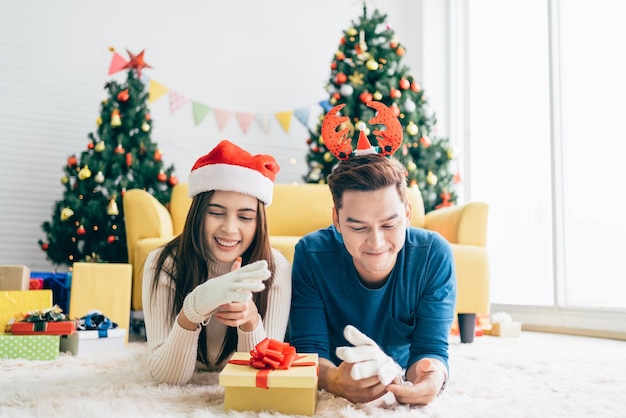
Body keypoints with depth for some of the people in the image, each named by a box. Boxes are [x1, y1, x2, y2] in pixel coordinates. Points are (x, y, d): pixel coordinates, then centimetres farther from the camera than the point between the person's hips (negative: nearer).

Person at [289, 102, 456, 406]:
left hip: (401, 389, 2)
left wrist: (428, 376, -41)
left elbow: (431, 348, -17)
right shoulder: (311, 254, -20)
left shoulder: (434, 255, -18)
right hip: (340, 385, -1)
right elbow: (308, 350, -20)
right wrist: (334, 381, -43)